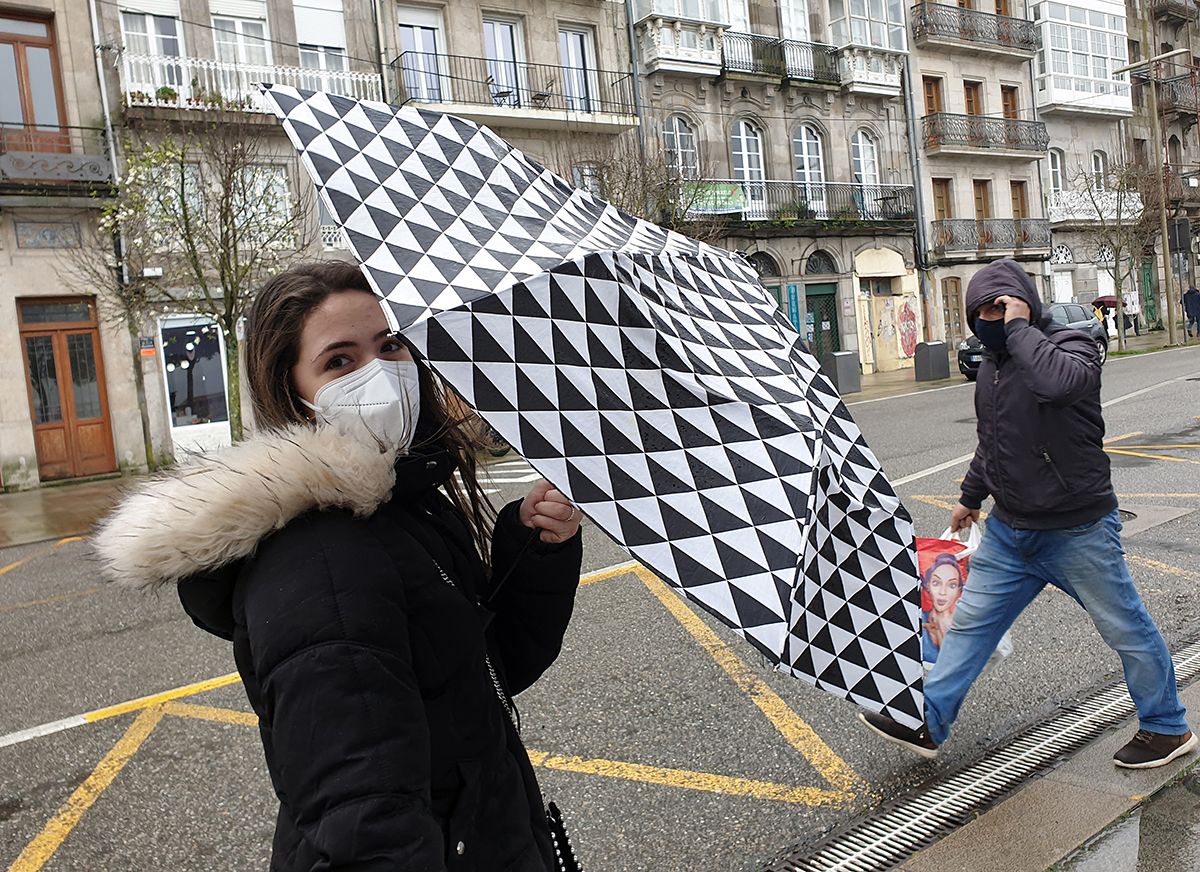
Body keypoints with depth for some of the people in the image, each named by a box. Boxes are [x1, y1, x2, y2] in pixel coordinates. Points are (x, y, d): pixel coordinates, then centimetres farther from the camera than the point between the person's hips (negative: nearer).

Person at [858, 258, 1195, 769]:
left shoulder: (1070, 345, -13)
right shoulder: (991, 365, 9)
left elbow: (1058, 381, -40)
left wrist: (1019, 326, -27)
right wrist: (972, 496, 28)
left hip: (1078, 531, -7)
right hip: (1009, 530, 7)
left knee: (1126, 630, 10)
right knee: (969, 623, 8)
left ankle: (1166, 729, 32)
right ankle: (928, 723, 16)